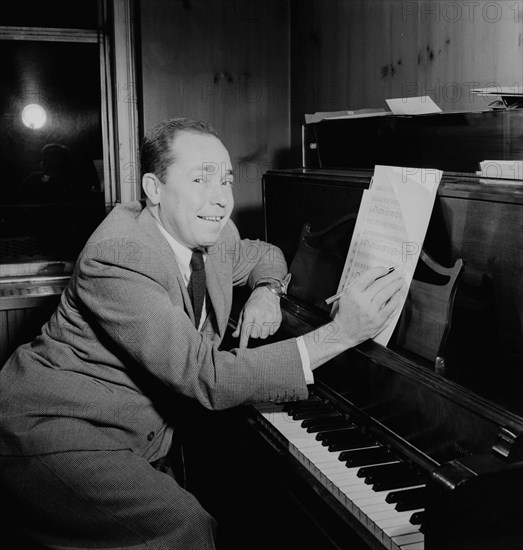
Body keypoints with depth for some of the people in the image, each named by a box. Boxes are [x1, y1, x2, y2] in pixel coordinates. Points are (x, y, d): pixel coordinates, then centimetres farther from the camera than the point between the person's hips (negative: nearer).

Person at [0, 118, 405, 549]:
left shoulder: (212, 236, -1)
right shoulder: (117, 256, -27)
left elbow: (264, 255, 23)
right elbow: (209, 378, -33)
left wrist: (265, 291, -2)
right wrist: (340, 333, -34)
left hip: (128, 440, 8)